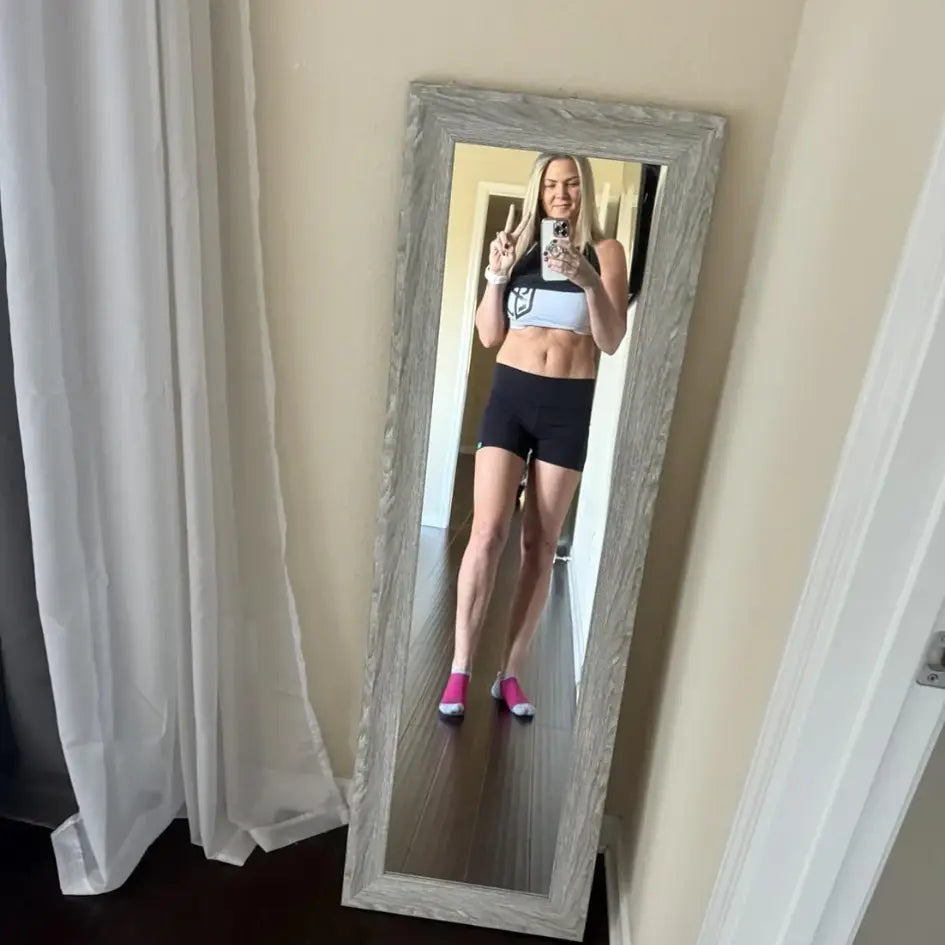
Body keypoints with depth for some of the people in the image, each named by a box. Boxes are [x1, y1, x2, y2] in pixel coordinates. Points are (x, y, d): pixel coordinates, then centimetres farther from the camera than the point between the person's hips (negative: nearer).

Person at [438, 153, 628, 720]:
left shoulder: (605, 251, 4)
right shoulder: (517, 244, 9)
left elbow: (612, 341, -6)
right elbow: (489, 336, 5)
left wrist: (588, 281, -20)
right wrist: (497, 275, -8)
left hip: (570, 404, 0)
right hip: (511, 395, 1)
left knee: (541, 544, 5)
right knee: (488, 532, -7)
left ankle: (512, 672, 17)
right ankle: (460, 669, 6)